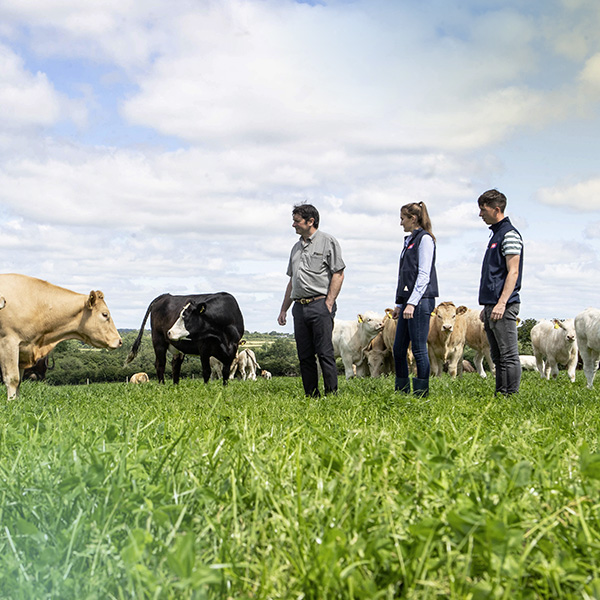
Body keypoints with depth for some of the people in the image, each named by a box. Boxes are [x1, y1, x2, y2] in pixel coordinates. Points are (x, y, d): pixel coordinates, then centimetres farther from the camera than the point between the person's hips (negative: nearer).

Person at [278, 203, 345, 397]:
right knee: (305, 356, 5)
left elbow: (338, 274, -5)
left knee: (325, 353, -10)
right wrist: (284, 309, 19)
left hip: (320, 304, -7)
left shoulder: (327, 242, 1)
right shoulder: (296, 247, 21)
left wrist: (328, 303, -13)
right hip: (299, 306, 7)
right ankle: (311, 396, 9)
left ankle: (332, 394, -7)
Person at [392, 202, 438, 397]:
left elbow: (424, 275, -15)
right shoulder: (409, 240, 19)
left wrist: (412, 303, -19)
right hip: (408, 300, 9)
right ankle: (401, 390, 16)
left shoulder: (425, 239, -8)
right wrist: (399, 304, 19)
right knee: (398, 348, 9)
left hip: (421, 300, -9)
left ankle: (422, 392, 0)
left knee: (419, 348, -6)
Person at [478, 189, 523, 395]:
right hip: (492, 304, 10)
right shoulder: (495, 234, 20)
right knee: (498, 356, 11)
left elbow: (513, 272, -16)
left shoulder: (510, 235, -10)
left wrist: (501, 303, -23)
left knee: (509, 355, -7)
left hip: (504, 306, -10)